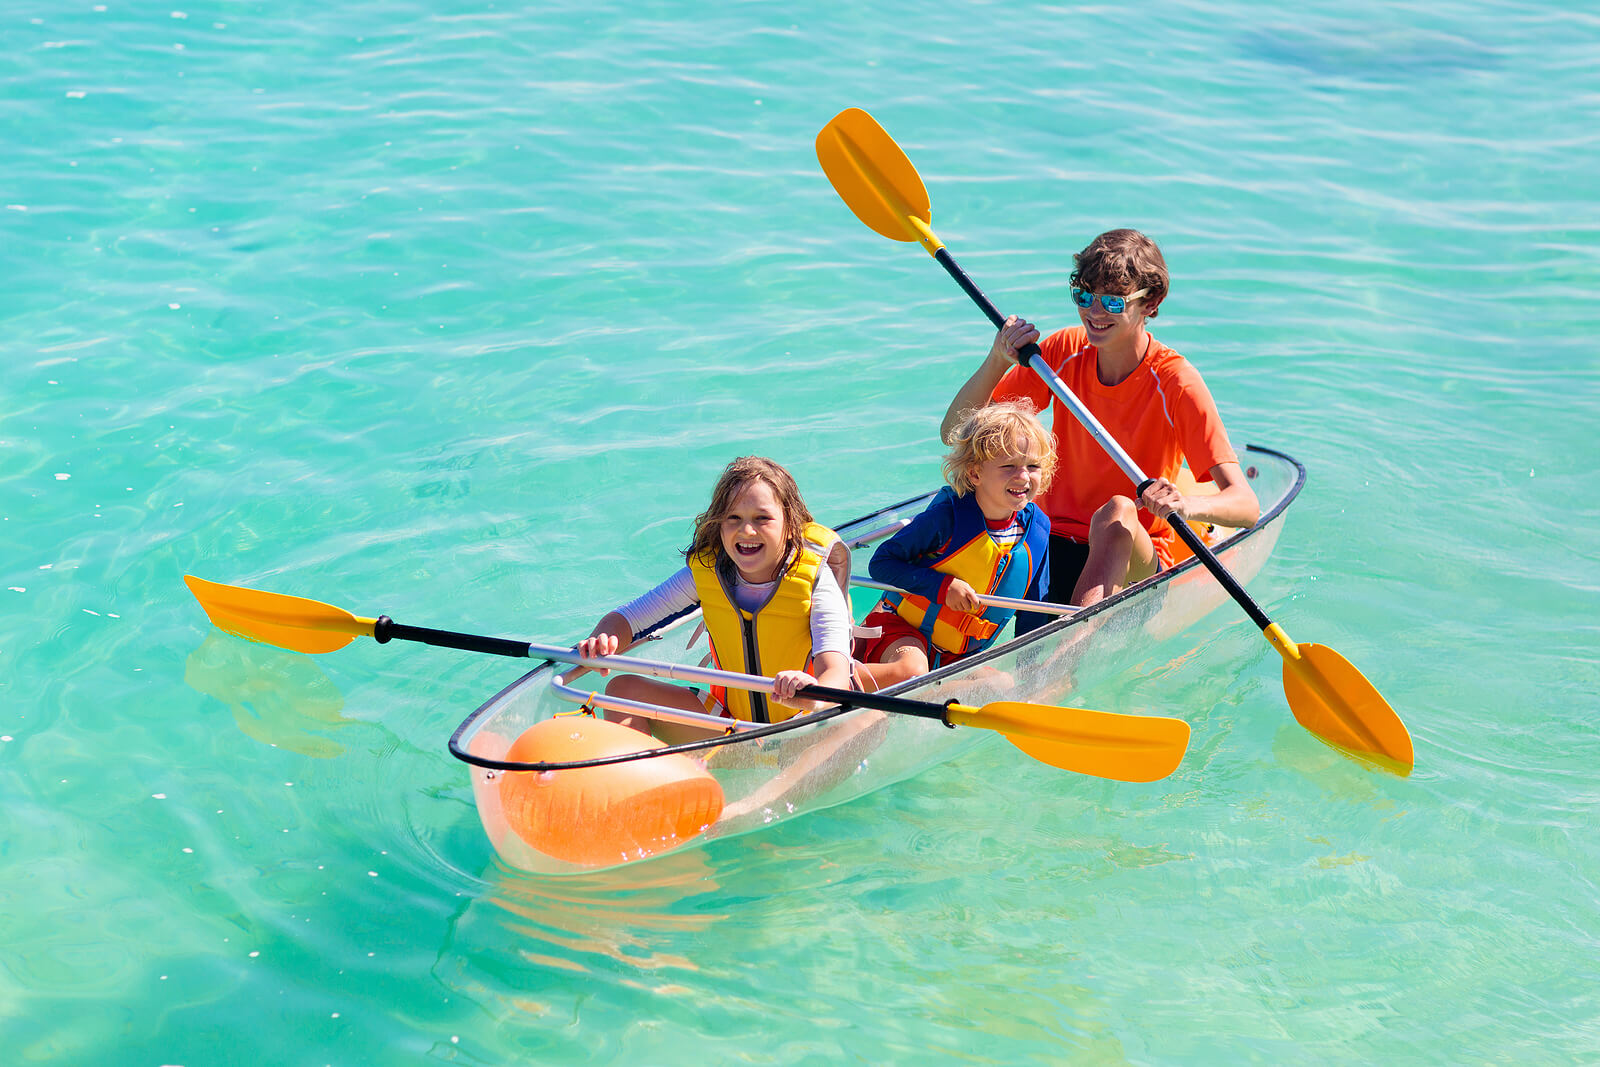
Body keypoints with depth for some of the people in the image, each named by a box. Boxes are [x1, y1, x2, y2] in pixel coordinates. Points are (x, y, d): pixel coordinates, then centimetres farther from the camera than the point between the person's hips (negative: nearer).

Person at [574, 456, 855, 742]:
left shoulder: (816, 579, -18)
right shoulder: (704, 571, -6)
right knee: (623, 688, -12)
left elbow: (836, 672, -32)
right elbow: (625, 618, -4)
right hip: (730, 716, 4)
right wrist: (603, 641, -31)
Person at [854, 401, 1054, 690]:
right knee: (910, 672, -36)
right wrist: (943, 587, -24)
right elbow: (881, 563, -14)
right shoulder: (948, 515, -18)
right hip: (904, 628, -7)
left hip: (961, 656, 7)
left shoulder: (1037, 530, -2)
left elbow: (1032, 612, 11)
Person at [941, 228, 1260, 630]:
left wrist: (1186, 505, -42)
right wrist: (997, 361, -17)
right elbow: (955, 433, 0)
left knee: (1117, 512, -37)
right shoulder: (1065, 350, 0)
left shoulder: (1176, 382, -12)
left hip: (1134, 561, -3)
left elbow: (1246, 506, -20)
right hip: (1053, 542, 3)